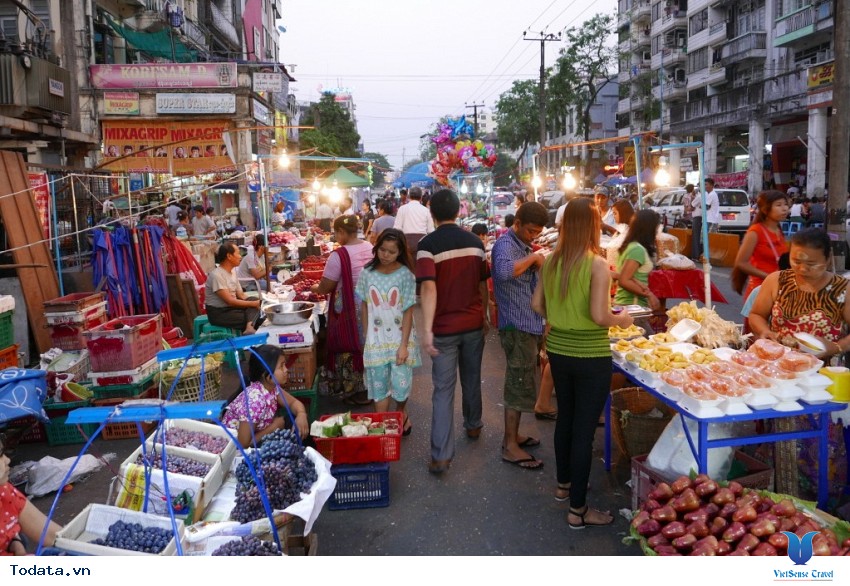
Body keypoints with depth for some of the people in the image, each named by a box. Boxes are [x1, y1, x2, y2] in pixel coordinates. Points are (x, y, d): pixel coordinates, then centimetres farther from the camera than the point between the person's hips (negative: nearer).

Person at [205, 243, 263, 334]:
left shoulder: (232, 273, 10)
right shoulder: (216, 275, -19)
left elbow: (241, 296, 8)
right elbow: (229, 301, -23)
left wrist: (256, 302, -11)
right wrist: (254, 304, -23)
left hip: (231, 308, 8)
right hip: (218, 313, -8)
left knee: (254, 300, -21)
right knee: (257, 319, -22)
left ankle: (249, 327, -37)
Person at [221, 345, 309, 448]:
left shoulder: (272, 386, -10)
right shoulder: (255, 400, -32)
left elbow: (293, 402, 4)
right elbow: (244, 443, -29)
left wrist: (301, 415, -19)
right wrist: (274, 426, -19)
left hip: (254, 438, 7)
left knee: (291, 416, -5)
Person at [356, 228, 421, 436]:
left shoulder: (405, 275, -8)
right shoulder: (367, 273, -1)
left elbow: (408, 312, -8)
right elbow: (364, 307, 6)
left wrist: (404, 345, -12)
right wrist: (367, 338, 5)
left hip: (400, 338, -1)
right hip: (376, 339, 2)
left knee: (400, 385, 2)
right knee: (378, 387, 5)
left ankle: (401, 414, 33)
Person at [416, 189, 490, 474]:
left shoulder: (428, 244, -13)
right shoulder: (475, 242, 1)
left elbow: (429, 288, -24)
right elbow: (483, 284, 6)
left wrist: (426, 329, -26)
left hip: (444, 328, -4)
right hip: (474, 323, 4)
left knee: (443, 389, -1)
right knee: (472, 378, 23)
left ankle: (441, 455, -2)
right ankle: (473, 425, 43)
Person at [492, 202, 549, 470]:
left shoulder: (525, 246, 15)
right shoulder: (505, 245, -15)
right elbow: (504, 271, -39)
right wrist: (533, 258, -26)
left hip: (531, 325, 10)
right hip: (517, 327, -10)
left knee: (522, 385, 17)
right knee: (520, 386, -3)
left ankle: (513, 436, 29)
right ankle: (510, 447, 6)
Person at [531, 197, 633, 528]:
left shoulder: (551, 262, -1)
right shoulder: (597, 265, -18)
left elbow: (537, 306, 5)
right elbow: (599, 316, -24)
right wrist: (621, 320, -4)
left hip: (558, 350, 6)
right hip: (590, 357, -6)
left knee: (565, 417, 23)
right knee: (584, 429, 3)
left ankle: (563, 484, 41)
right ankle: (578, 510, 13)